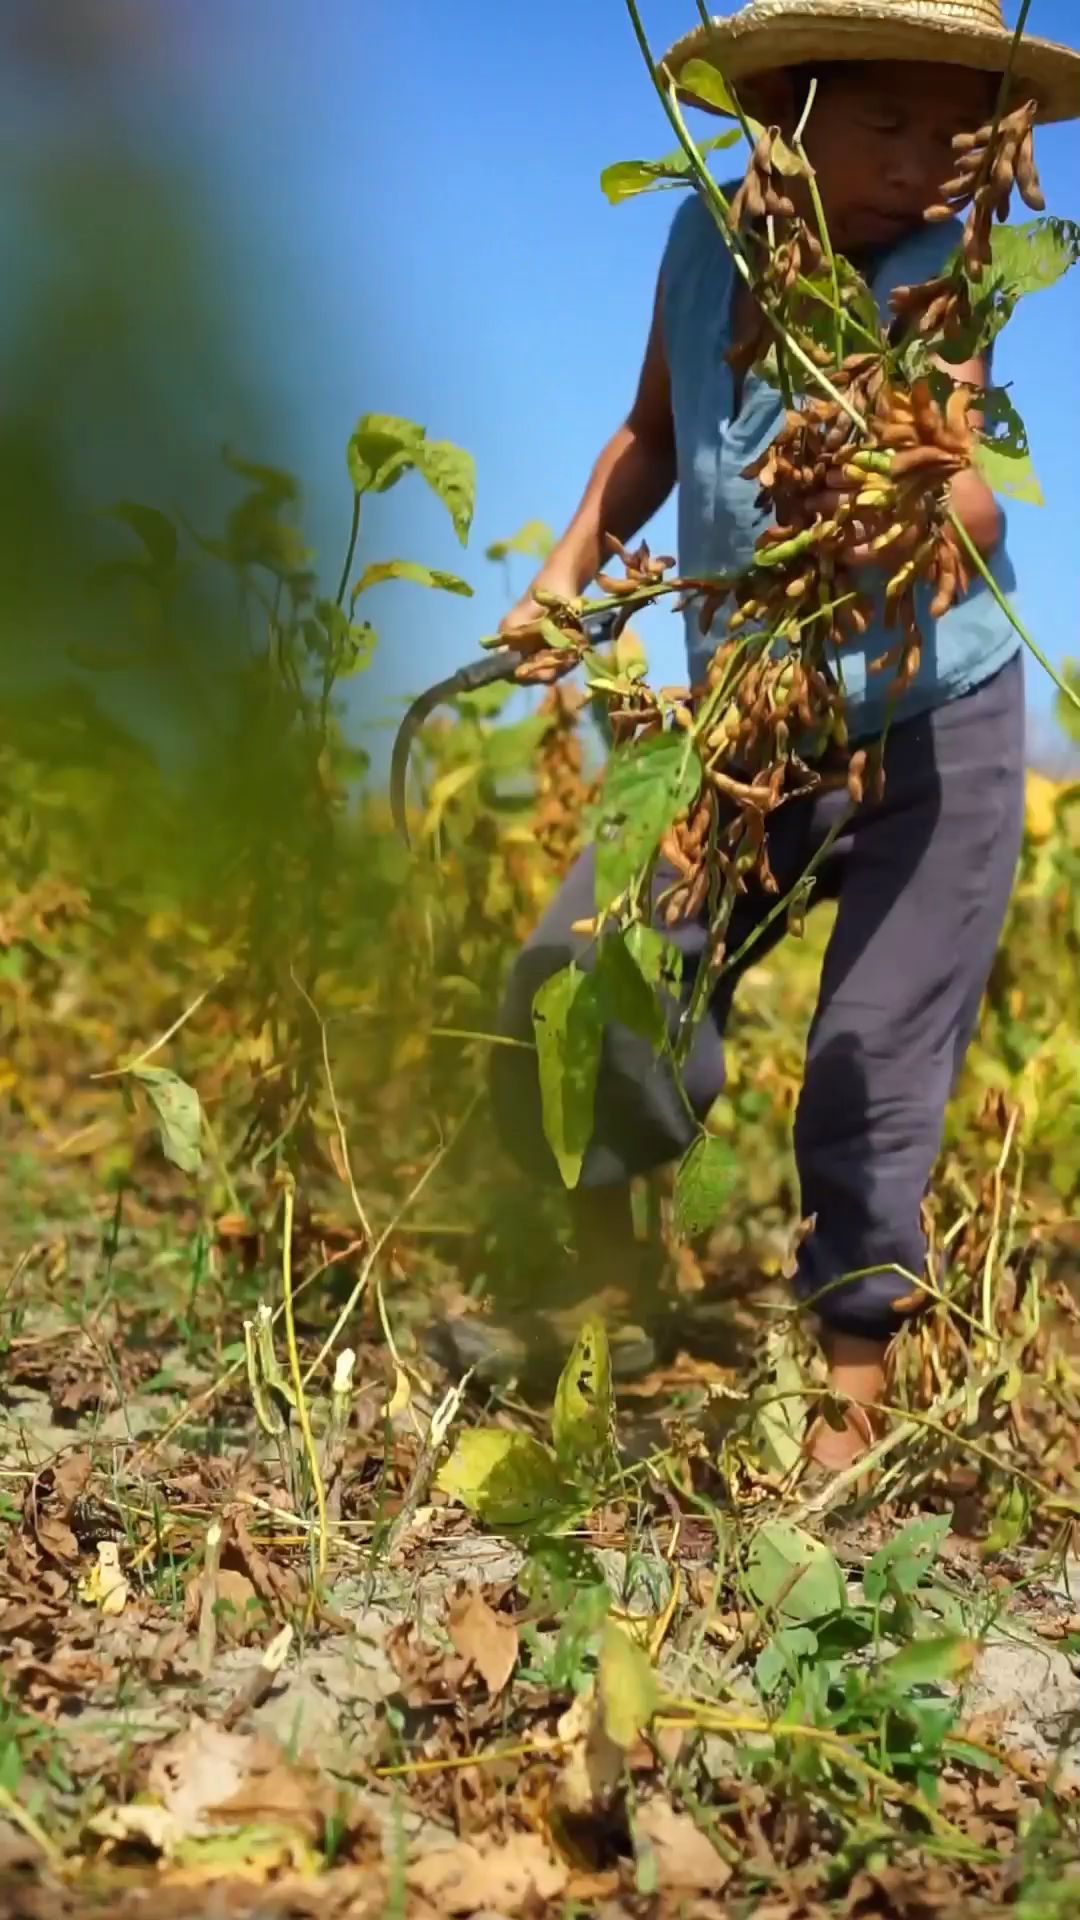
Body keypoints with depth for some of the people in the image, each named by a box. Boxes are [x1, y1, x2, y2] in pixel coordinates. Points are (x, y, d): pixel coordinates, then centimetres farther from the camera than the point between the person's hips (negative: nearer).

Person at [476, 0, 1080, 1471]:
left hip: (934, 729, -4)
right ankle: (609, 1297, 18)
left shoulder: (934, 278, -19)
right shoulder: (706, 238, -5)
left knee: (874, 1075, -5)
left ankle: (852, 1406, 10)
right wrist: (574, 566, 1)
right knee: (575, 982, -4)